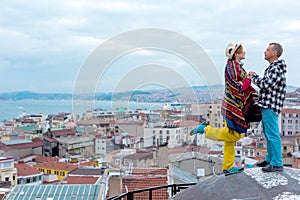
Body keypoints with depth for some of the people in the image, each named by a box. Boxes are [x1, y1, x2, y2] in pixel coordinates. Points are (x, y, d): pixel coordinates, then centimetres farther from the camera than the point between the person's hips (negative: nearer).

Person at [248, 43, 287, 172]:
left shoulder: (277, 69, -16)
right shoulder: (271, 67, 17)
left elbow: (265, 84, -21)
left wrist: (253, 76, -7)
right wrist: (255, 77, 7)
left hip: (270, 107, -11)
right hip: (266, 105, 11)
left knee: (273, 135, -7)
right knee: (268, 134, 17)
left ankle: (277, 164, -2)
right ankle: (269, 159, 27)